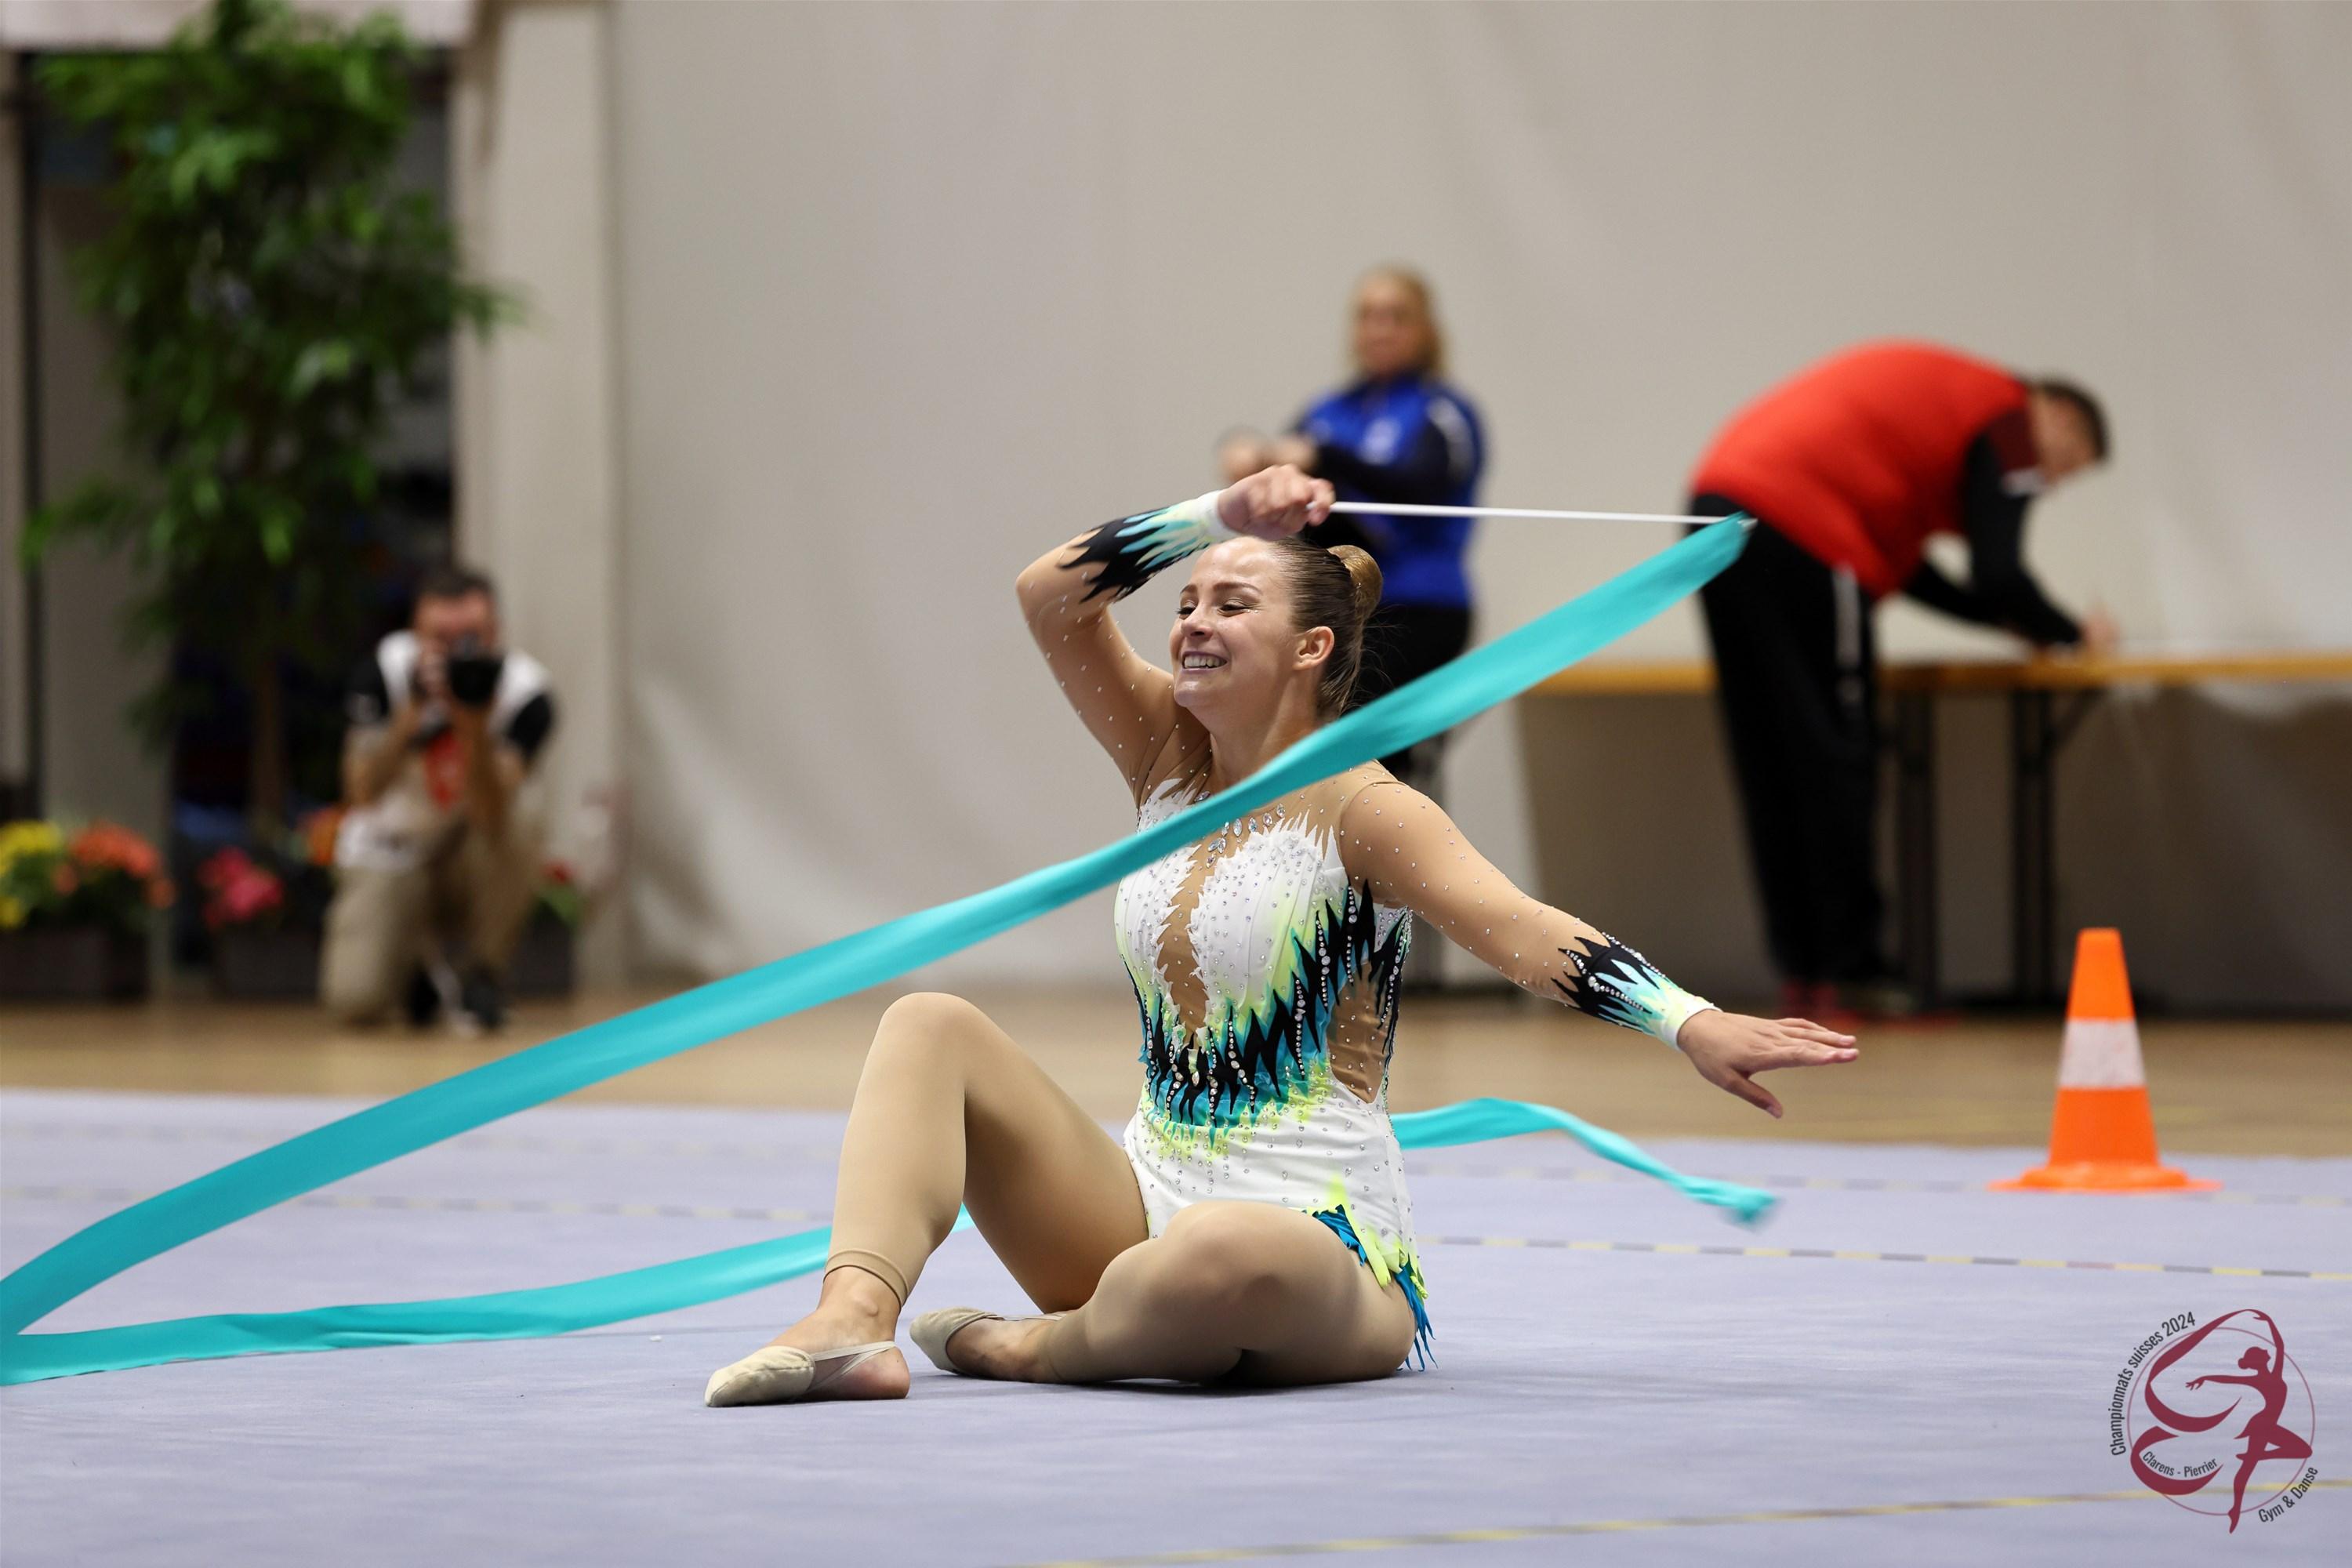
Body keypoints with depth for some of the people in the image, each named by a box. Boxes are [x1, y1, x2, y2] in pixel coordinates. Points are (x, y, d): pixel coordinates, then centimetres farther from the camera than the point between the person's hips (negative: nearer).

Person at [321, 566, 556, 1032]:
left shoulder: (526, 690, -20)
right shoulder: (387, 668, -18)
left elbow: (490, 817, -30)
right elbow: (363, 792, -30)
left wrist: (475, 730, -45)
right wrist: (411, 713, -42)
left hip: (473, 862, 1)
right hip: (390, 857, 0)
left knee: (521, 811, -33)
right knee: (354, 999, -24)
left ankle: (485, 975, -11)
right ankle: (418, 962, 15)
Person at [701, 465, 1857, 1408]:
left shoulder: (1358, 811, -9)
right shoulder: (1172, 764, 12)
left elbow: (1524, 932, -23)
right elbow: (1051, 595, 5)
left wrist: (1691, 1025, -38)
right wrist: (1221, 520, -2)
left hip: (1322, 1251, -7)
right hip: (1149, 1202, 7)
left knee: (1220, 1257, -44)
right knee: (930, 1026, -5)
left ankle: (1039, 1348, -12)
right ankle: (856, 1321, -28)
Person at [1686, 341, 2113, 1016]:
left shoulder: (1938, 393, 29)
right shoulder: (2010, 424, 2)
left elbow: (1897, 563, 30)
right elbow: (1999, 576, -6)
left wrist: (2011, 619, 28)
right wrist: (2072, 633, 11)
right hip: (1797, 531, -9)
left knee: (1768, 766, 10)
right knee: (1837, 760, -3)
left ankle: (1801, 972, 12)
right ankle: (1852, 972, -2)